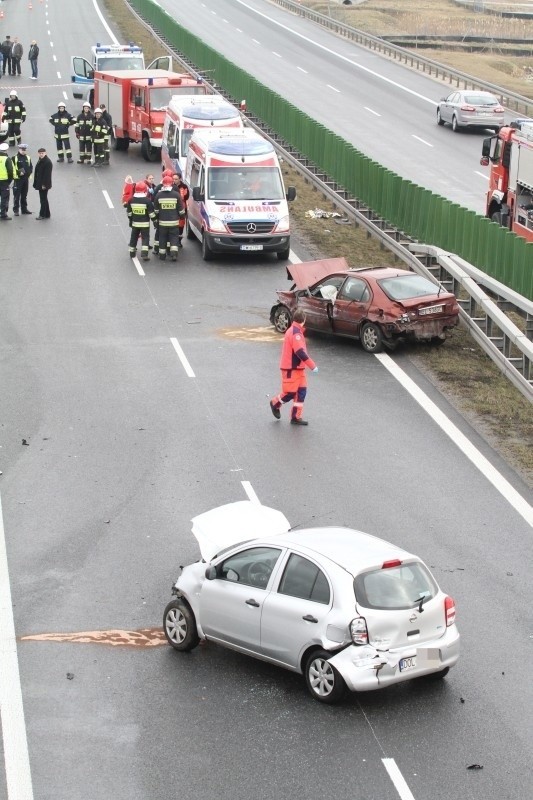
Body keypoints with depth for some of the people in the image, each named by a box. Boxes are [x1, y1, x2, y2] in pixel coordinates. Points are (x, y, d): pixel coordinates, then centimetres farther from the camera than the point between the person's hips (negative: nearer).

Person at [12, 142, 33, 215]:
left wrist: (28, 173, -5)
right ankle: (16, 210, 1)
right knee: (17, 195, -3)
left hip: (26, 178, 5)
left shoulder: (28, 158, 9)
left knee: (24, 195, 13)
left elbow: (31, 167, 13)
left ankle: (24, 209, 21)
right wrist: (19, 173, -18)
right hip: (18, 179, -5)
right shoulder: (15, 158, -7)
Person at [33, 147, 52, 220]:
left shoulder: (48, 162, -16)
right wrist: (36, 183, 16)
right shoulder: (40, 161, 14)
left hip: (44, 184, -10)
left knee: (43, 199, -4)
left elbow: (47, 174, -21)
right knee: (43, 199, 15)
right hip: (40, 184, 10)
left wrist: (44, 184, -22)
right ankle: (47, 215, 22)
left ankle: (42, 215, 1)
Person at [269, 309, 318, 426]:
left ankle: (296, 417, 9)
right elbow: (300, 352, -27)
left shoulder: (294, 331, 12)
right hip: (291, 369, -10)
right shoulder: (295, 333, -20)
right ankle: (275, 404, 25)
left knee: (301, 391, 5)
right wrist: (313, 366, -24)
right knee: (290, 392, -2)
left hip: (298, 367, 10)